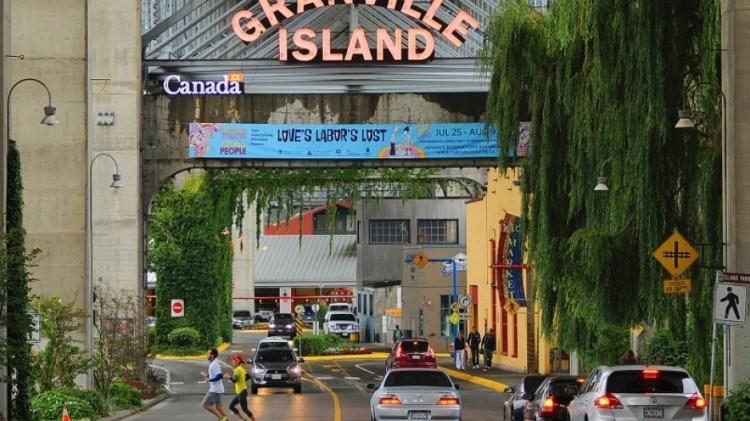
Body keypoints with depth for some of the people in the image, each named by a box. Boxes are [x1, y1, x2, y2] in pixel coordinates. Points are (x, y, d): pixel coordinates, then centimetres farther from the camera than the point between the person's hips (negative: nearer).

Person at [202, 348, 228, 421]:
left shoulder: (214, 364, -19)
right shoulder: (212, 363, 12)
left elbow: (220, 376, -28)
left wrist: (209, 380, -20)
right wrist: (207, 375, 11)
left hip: (215, 389, -10)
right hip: (215, 388, 10)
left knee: (205, 404, -7)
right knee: (218, 406, 14)